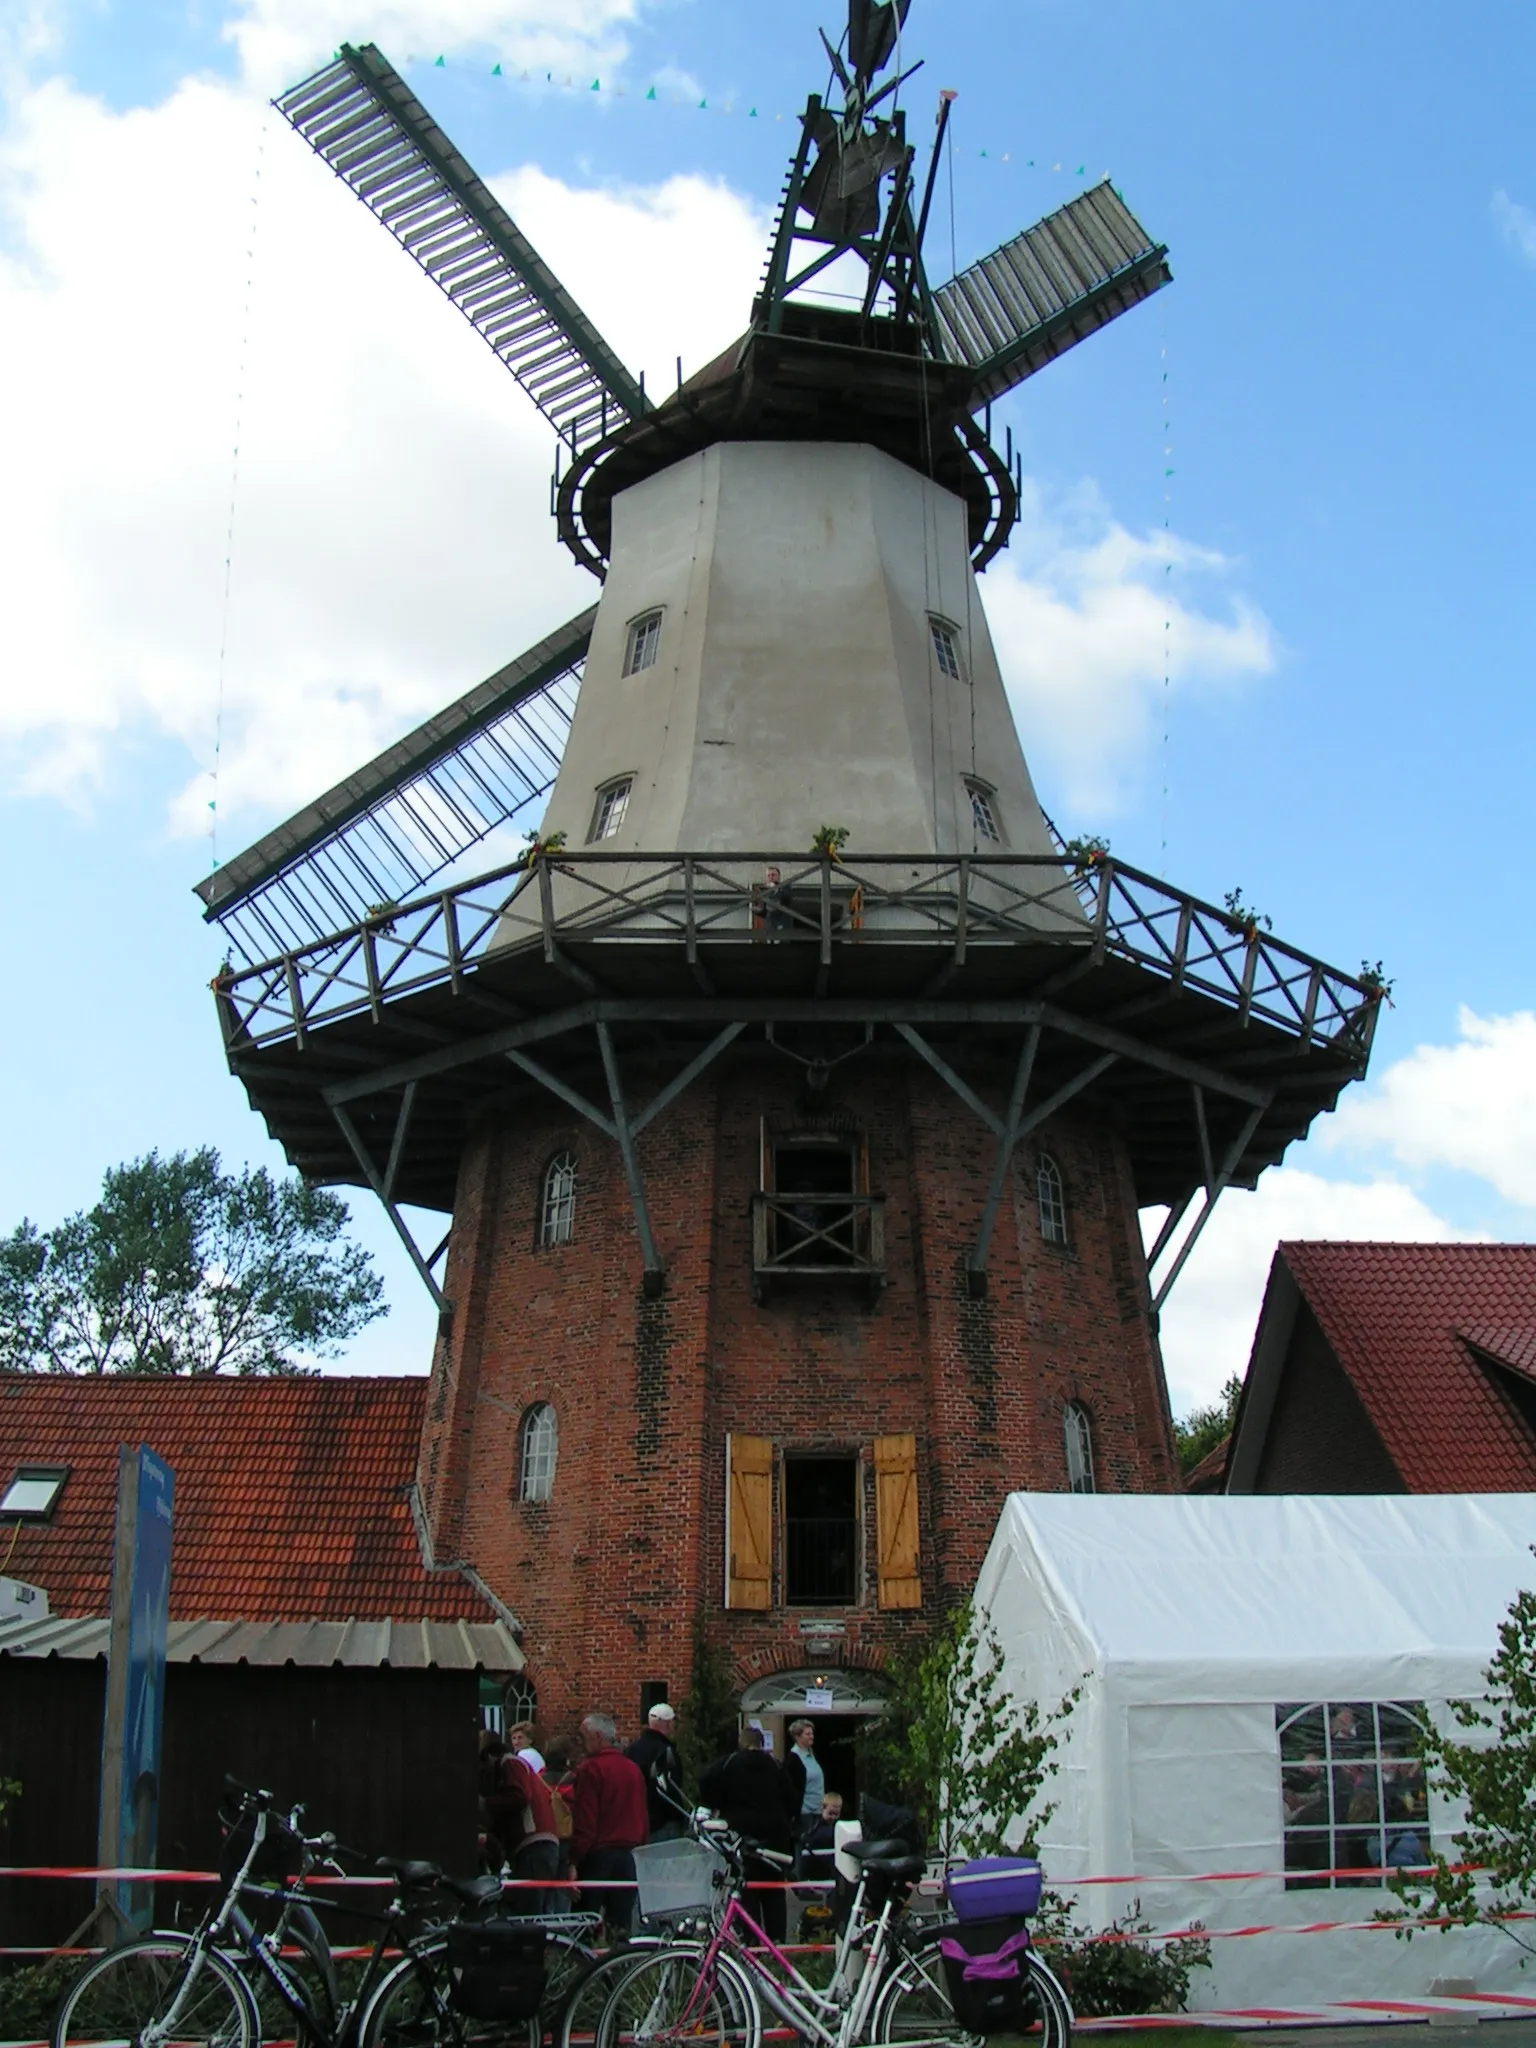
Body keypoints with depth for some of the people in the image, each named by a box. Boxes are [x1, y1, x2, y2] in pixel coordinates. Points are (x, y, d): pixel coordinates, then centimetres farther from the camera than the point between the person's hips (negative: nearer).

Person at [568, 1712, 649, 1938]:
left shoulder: (591, 1769, -11)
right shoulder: (633, 1769, 10)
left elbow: (584, 1821, -16)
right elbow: (643, 1818, 15)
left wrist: (574, 1861, -13)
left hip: (598, 1854, -6)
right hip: (627, 1855, 6)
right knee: (622, 1922, 11)